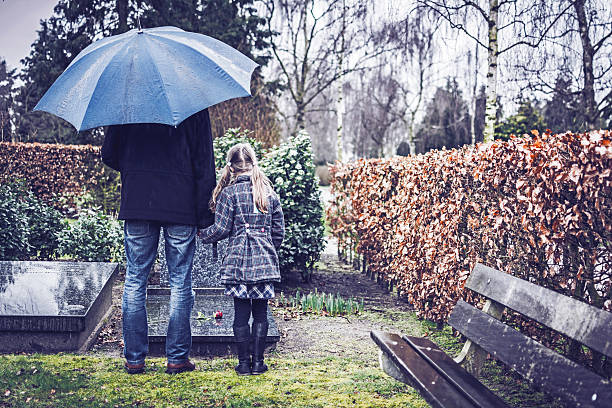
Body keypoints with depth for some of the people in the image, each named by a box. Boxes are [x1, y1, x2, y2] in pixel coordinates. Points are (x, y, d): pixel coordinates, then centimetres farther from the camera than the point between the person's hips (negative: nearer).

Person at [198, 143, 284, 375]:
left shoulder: (229, 193, -4)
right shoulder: (270, 194, 8)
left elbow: (221, 229, -5)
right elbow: (279, 232, 10)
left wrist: (202, 235, 14)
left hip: (238, 262, -2)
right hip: (265, 261, 2)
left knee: (241, 313, 4)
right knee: (260, 313, 8)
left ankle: (244, 363, 9)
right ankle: (258, 362, 11)